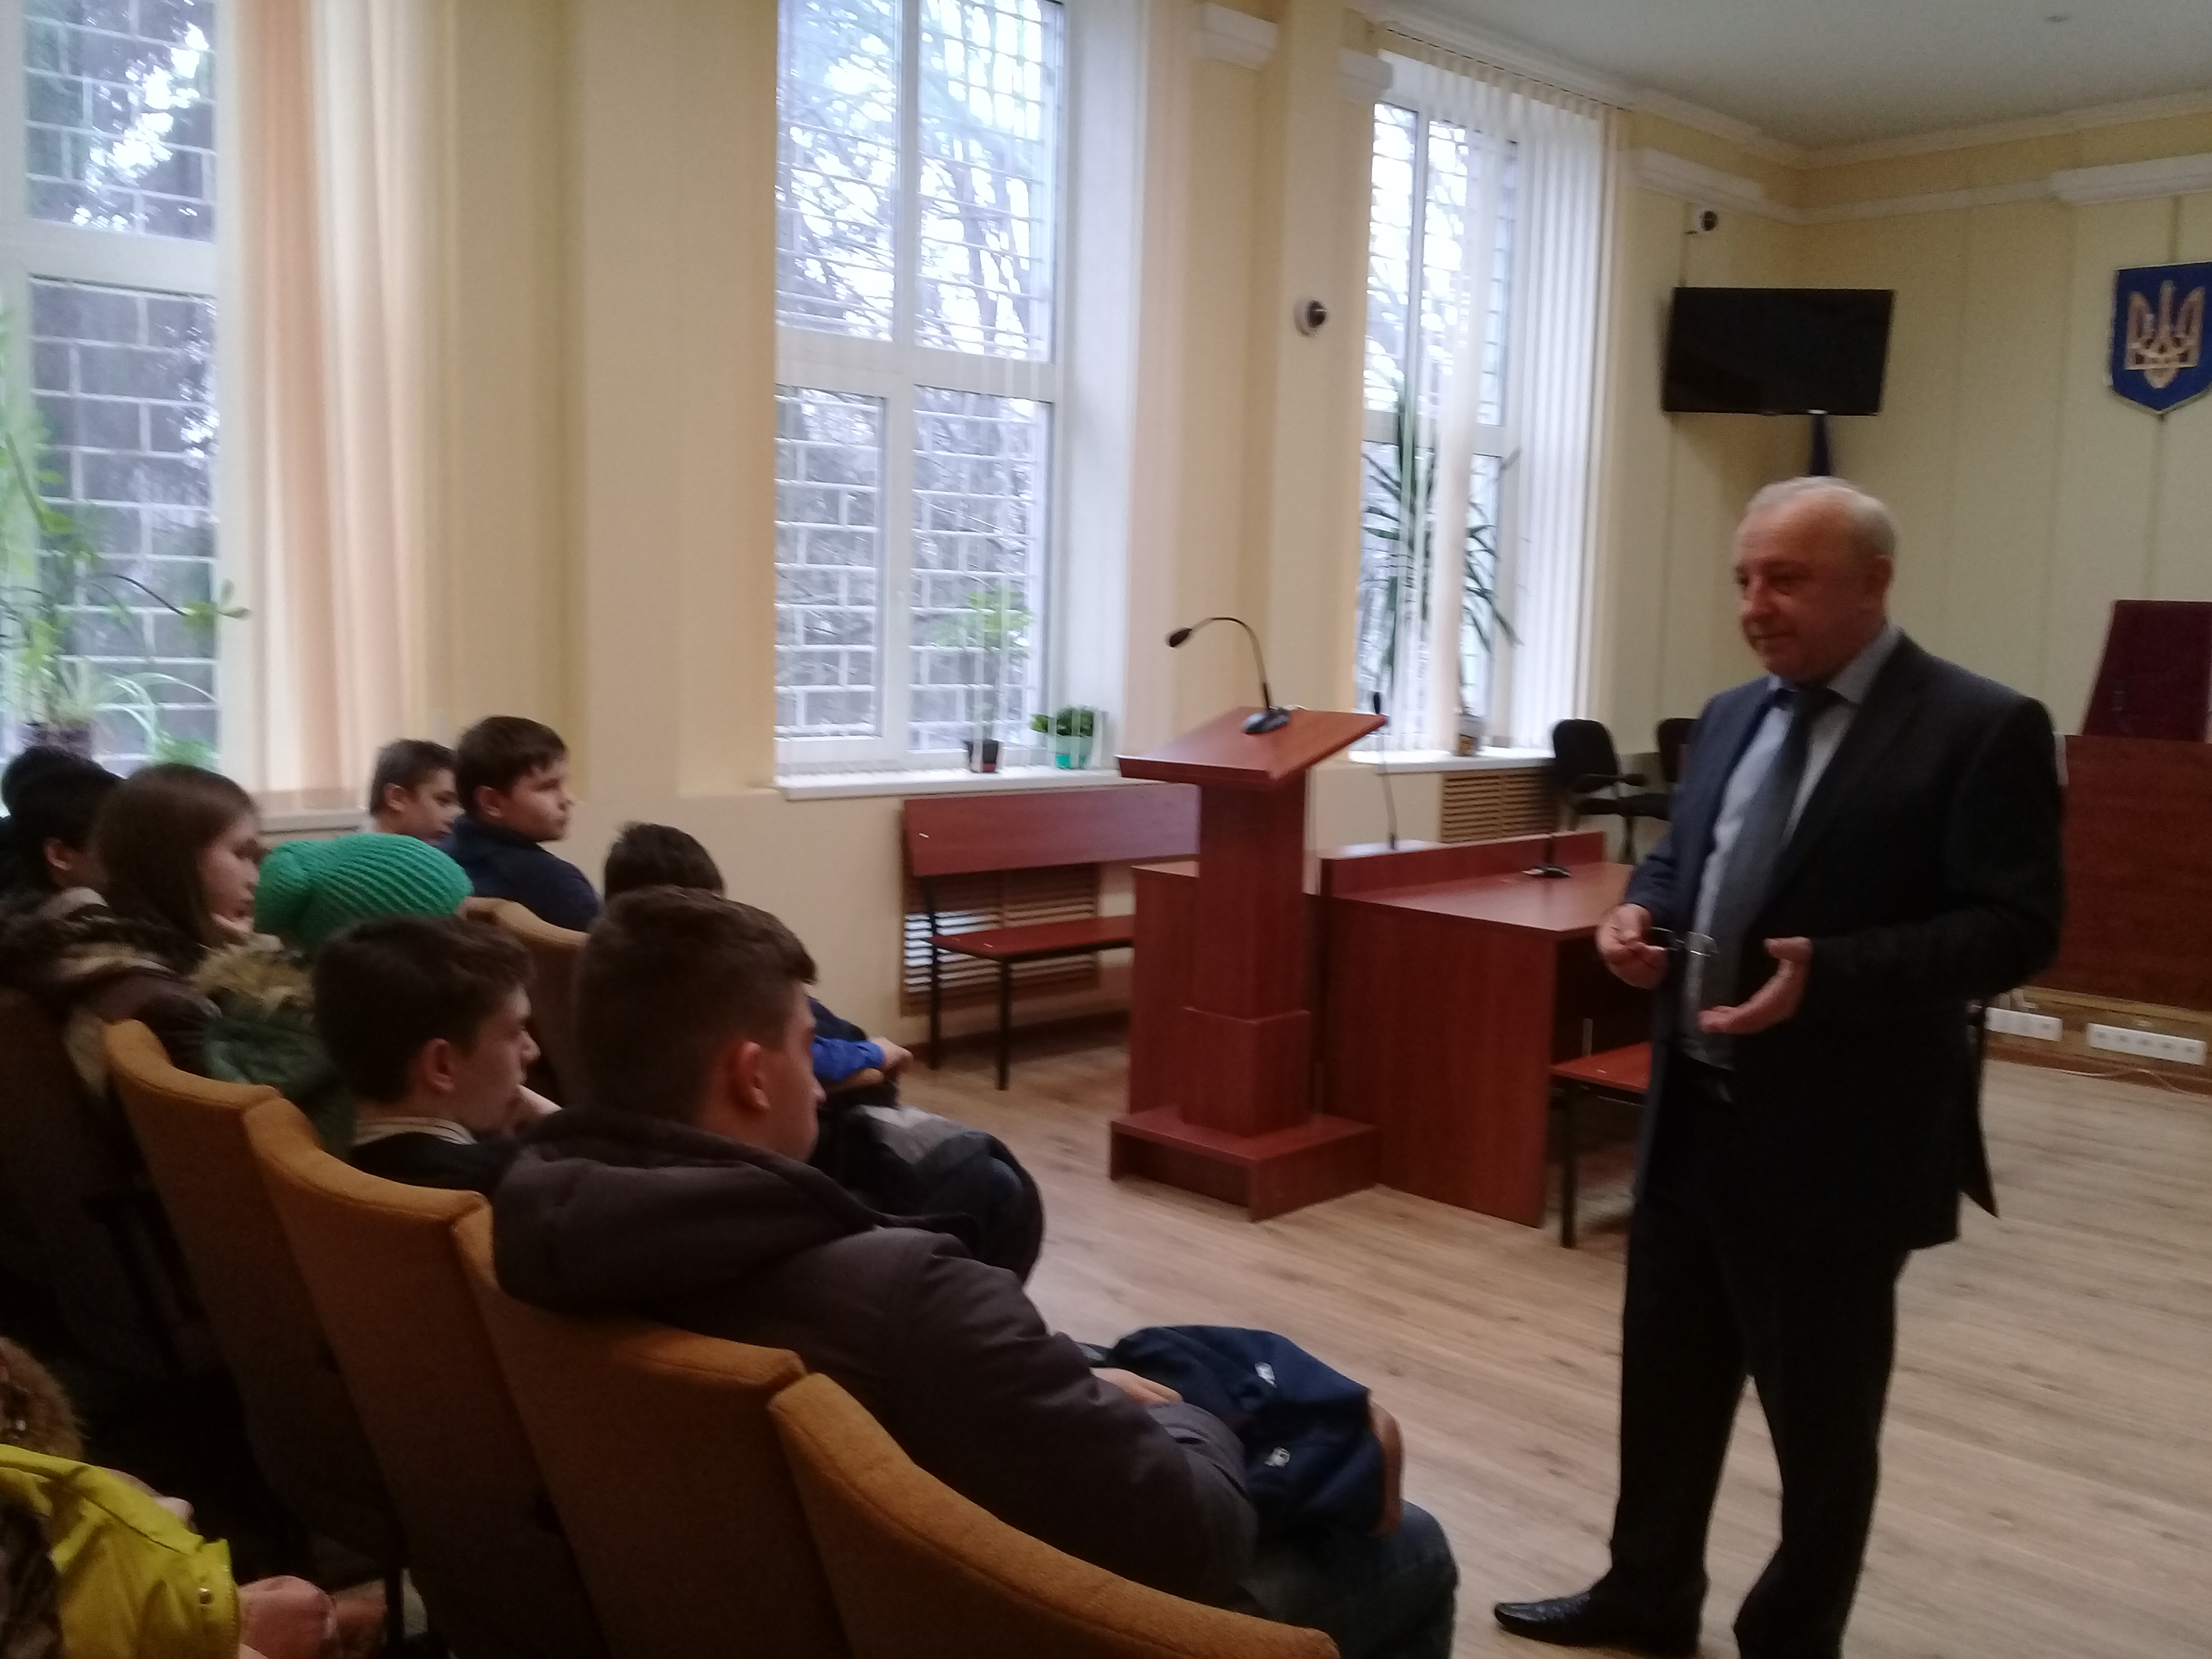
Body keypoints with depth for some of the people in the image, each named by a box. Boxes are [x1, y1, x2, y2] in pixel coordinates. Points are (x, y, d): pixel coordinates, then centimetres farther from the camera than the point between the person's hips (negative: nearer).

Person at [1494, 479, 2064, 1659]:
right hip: (1693, 1115, 7)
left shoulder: (1981, 728, -12)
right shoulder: (1731, 717, 10)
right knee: (1665, 1377, 19)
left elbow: (2015, 929, -16)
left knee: (1821, 1413, 11)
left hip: (1835, 1137, -7)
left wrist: (1827, 975, -28)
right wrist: (1642, 911, -3)